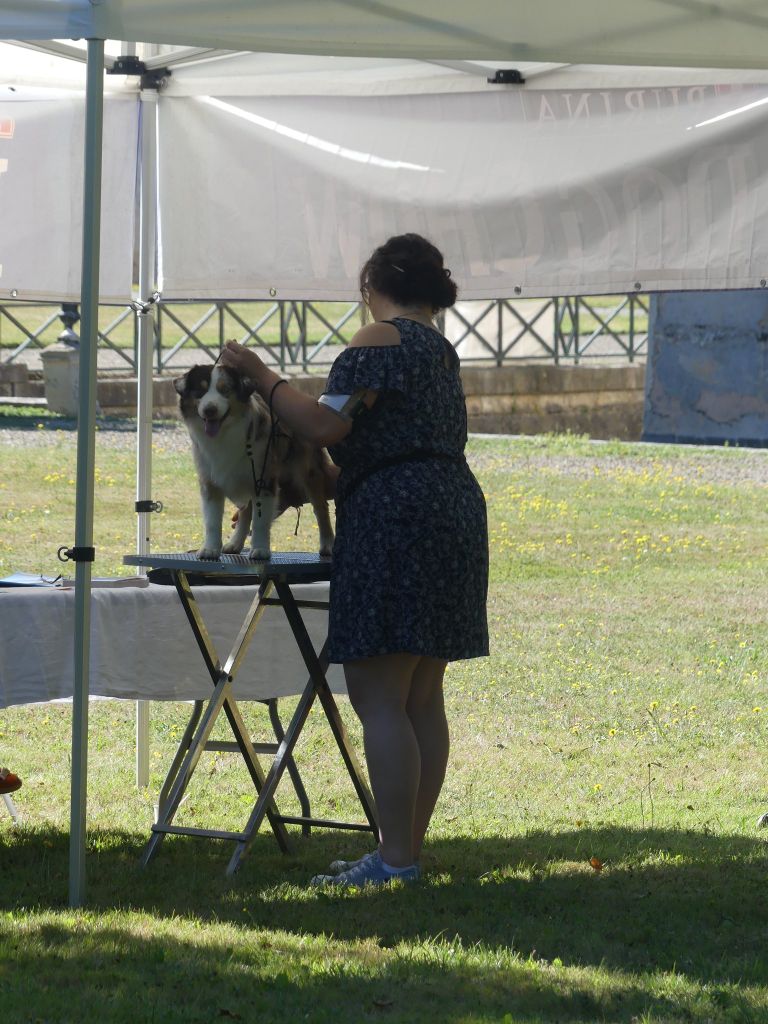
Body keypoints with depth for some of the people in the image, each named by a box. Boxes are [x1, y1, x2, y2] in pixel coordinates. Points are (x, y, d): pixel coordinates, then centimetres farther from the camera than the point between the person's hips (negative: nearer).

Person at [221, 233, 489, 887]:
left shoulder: (379, 341, -6)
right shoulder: (439, 349, 22)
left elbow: (326, 424, -16)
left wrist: (260, 375, -5)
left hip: (395, 517, -10)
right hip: (454, 511, 10)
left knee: (378, 698, -10)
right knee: (422, 699, 10)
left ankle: (395, 860, -14)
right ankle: (410, 848, 12)